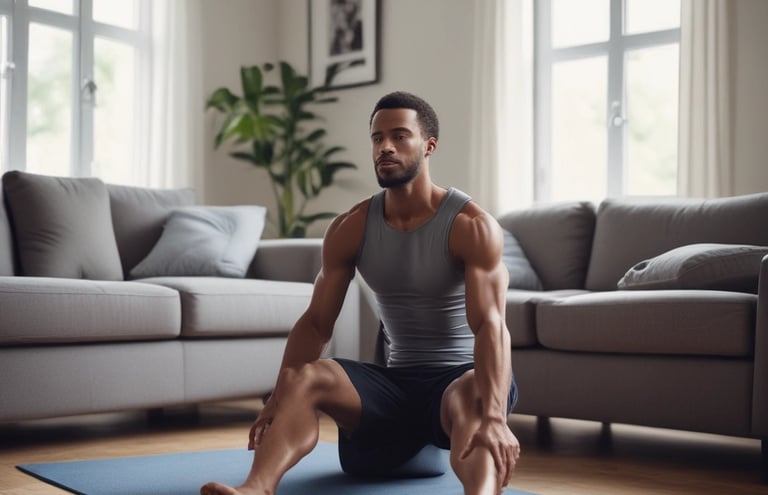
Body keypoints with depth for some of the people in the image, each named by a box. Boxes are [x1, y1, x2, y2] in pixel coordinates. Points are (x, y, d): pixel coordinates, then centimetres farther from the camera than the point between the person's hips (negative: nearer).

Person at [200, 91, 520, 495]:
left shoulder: (471, 224, -13)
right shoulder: (350, 228, 0)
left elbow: (490, 325, -25)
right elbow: (317, 322, -2)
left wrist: (493, 418, -42)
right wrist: (279, 401, -18)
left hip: (460, 377, -4)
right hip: (396, 382, 4)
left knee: (473, 395, -40)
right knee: (302, 377, -23)